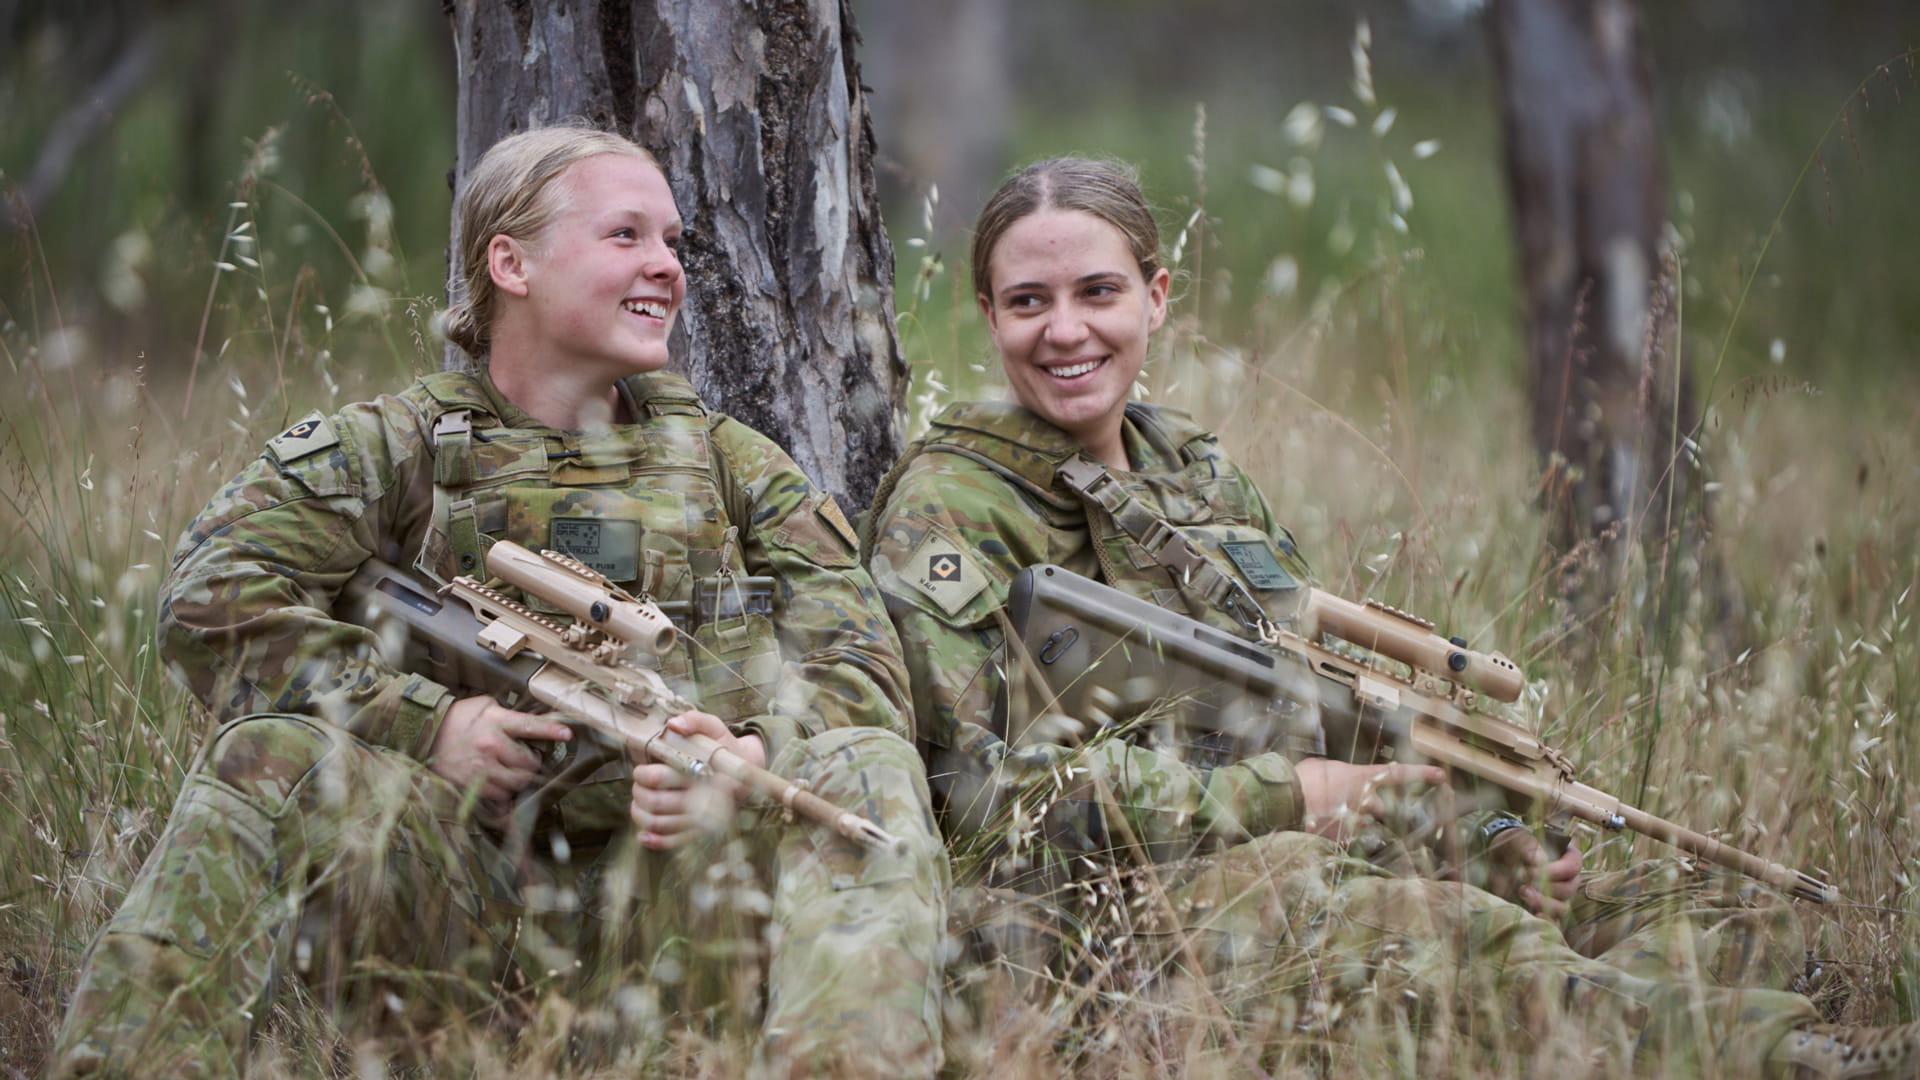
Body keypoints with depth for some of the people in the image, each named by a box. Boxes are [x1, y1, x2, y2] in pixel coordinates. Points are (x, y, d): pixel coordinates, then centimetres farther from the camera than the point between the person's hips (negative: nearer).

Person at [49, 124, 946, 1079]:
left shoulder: (736, 467, 18)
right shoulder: (394, 450, 10)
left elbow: (860, 669, 7)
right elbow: (213, 596, -6)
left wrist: (759, 758, -17)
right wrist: (424, 723, -15)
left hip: (673, 914, 1)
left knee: (867, 769, -23)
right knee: (270, 758, -23)